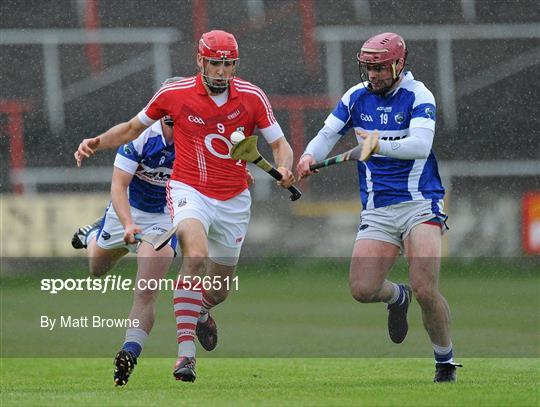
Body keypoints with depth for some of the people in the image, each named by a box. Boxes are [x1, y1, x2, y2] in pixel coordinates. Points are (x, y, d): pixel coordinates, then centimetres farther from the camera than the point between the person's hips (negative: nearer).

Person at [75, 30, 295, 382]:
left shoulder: (252, 97, -6)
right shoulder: (174, 94, -7)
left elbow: (280, 145, -2)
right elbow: (133, 128, 8)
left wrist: (284, 168, -24)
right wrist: (97, 142, -8)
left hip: (234, 200, 3)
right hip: (189, 191, -3)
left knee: (220, 290, 13)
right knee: (197, 255, -32)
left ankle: (201, 312, 52)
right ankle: (186, 351, -34)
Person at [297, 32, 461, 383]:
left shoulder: (418, 96, -6)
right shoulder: (356, 97, 8)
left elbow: (420, 144, -21)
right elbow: (328, 134, 10)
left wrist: (380, 146, -37)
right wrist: (311, 156, -12)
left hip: (420, 205, -4)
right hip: (377, 210, 4)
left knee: (425, 290, -18)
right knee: (362, 289, -12)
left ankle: (446, 362, 4)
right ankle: (397, 297, 26)